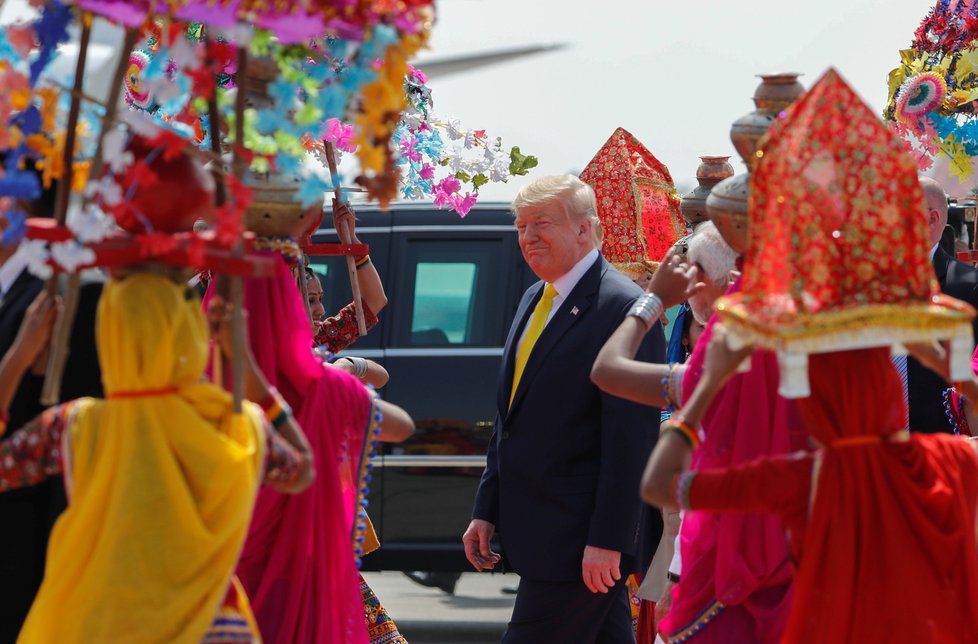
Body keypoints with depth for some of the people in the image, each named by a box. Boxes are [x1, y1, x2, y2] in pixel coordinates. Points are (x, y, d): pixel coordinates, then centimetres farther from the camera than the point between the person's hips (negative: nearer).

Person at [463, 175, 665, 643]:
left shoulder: (623, 307, -14)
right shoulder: (535, 301, 15)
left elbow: (631, 439, -18)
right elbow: (509, 423, 20)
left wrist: (607, 540, -21)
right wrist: (487, 511, 15)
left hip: (579, 540, -9)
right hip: (537, 531, 9)